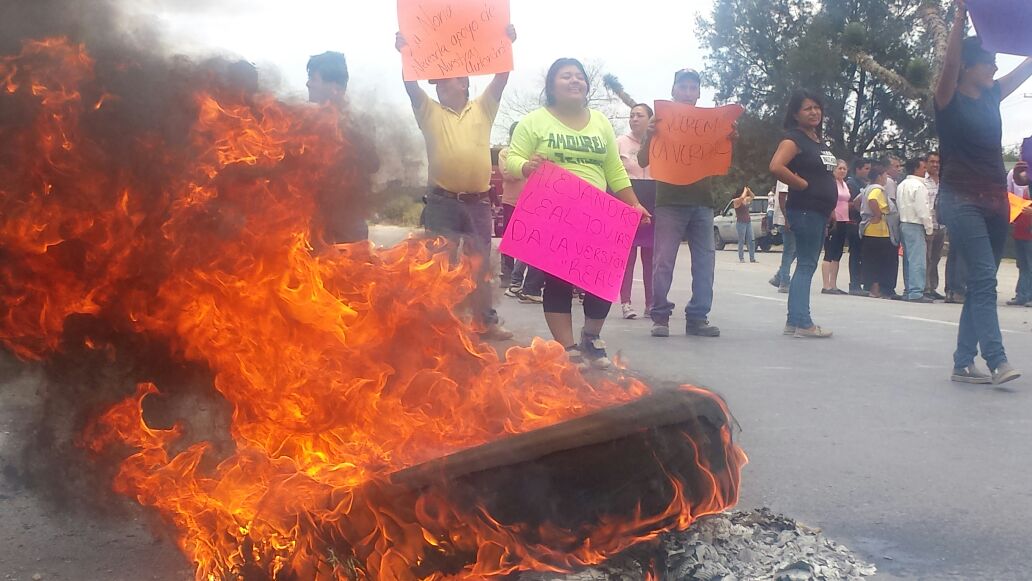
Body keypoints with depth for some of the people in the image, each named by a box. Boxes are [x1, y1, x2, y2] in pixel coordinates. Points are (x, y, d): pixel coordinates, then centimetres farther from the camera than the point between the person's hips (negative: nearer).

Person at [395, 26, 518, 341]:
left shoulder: (483, 109, 12)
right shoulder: (429, 112, 8)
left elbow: (501, 78, 2)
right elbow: (411, 85, -4)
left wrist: (507, 45, -9)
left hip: (478, 201, 2)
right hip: (443, 201, -2)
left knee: (481, 263, 10)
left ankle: (485, 321, 20)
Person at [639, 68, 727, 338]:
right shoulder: (662, 120, 7)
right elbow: (643, 161, 1)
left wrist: (730, 139, -6)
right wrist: (649, 136, -18)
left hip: (702, 202, 4)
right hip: (670, 201, -3)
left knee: (705, 262, 0)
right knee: (664, 262, -7)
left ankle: (698, 317, 5)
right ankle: (660, 316, -2)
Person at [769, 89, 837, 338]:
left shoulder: (819, 140, 17)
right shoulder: (794, 138, -11)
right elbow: (776, 166, -27)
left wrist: (829, 205, 15)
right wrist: (804, 185, -17)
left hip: (820, 211, 9)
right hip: (805, 210, -9)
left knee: (807, 265, 10)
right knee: (806, 265, -9)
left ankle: (794, 321, 15)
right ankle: (802, 323, -8)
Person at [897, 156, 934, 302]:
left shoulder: (902, 185, 14)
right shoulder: (919, 186, -13)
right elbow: (923, 210, -17)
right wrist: (928, 229, -8)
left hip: (903, 224, 9)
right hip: (915, 226, -9)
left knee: (908, 259, 13)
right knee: (917, 260, -9)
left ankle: (908, 291, 15)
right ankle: (916, 293, -12)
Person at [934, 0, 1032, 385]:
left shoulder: (991, 96, 13)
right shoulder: (949, 98, -4)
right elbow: (950, 61, -22)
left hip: (995, 201, 7)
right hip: (961, 199, -7)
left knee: (982, 282, 6)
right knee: (983, 276, -18)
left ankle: (963, 363, 10)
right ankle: (997, 361, -23)